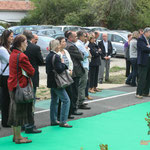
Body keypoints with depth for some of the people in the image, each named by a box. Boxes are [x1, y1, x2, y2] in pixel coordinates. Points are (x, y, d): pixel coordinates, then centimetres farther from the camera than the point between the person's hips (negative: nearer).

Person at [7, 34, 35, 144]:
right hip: (20, 86, -9)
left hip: (12, 85, 10)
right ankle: (18, 137, 5)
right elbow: (31, 72, -17)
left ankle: (15, 135, 24)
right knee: (19, 111, -2)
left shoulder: (13, 54, 11)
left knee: (15, 110, 15)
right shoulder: (22, 56, -19)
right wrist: (32, 70, 4)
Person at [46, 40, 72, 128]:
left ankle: (54, 120, 22)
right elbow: (59, 70, -24)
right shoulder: (56, 56, -18)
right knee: (66, 100, -6)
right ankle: (63, 121, -7)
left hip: (51, 82, 10)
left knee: (54, 101, 17)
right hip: (56, 83, -10)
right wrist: (63, 64, -7)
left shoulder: (49, 56, 11)